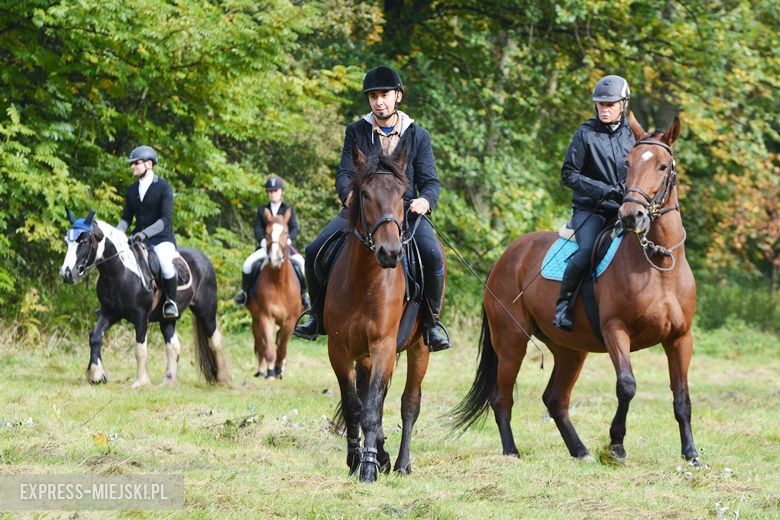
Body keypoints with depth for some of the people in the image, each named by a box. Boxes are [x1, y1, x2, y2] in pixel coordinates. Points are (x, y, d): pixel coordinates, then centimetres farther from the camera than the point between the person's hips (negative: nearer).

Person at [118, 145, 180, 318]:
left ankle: (171, 302, -7)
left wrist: (145, 233, -29)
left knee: (167, 268, -33)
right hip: (138, 237, 6)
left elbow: (166, 219, -17)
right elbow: (126, 218, 15)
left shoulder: (164, 188, -7)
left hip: (161, 238, -6)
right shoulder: (132, 190, 12)